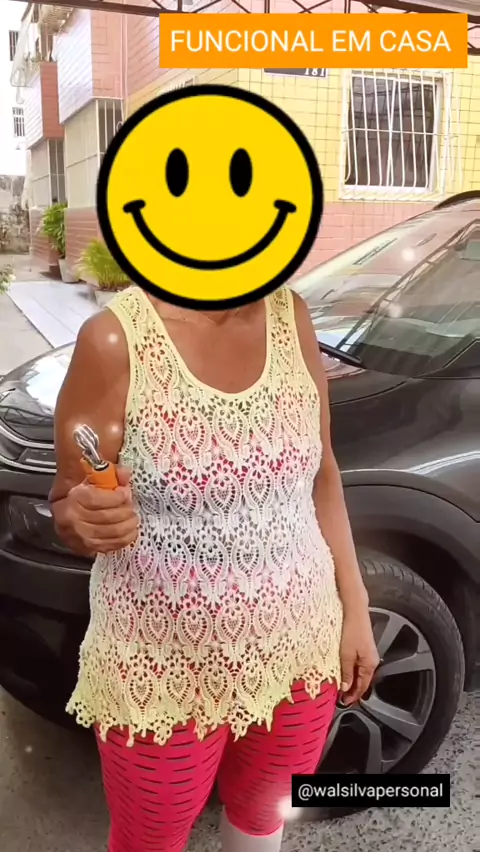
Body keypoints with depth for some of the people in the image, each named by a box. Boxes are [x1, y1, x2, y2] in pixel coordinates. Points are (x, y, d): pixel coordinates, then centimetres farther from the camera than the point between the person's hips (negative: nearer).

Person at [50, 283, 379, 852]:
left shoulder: (291, 318, -4)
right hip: (162, 671, -3)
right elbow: (66, 509, -9)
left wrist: (355, 608, 4)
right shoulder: (117, 338, -18)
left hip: (295, 649, 4)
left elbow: (321, 475, 4)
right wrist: (86, 519, -32)